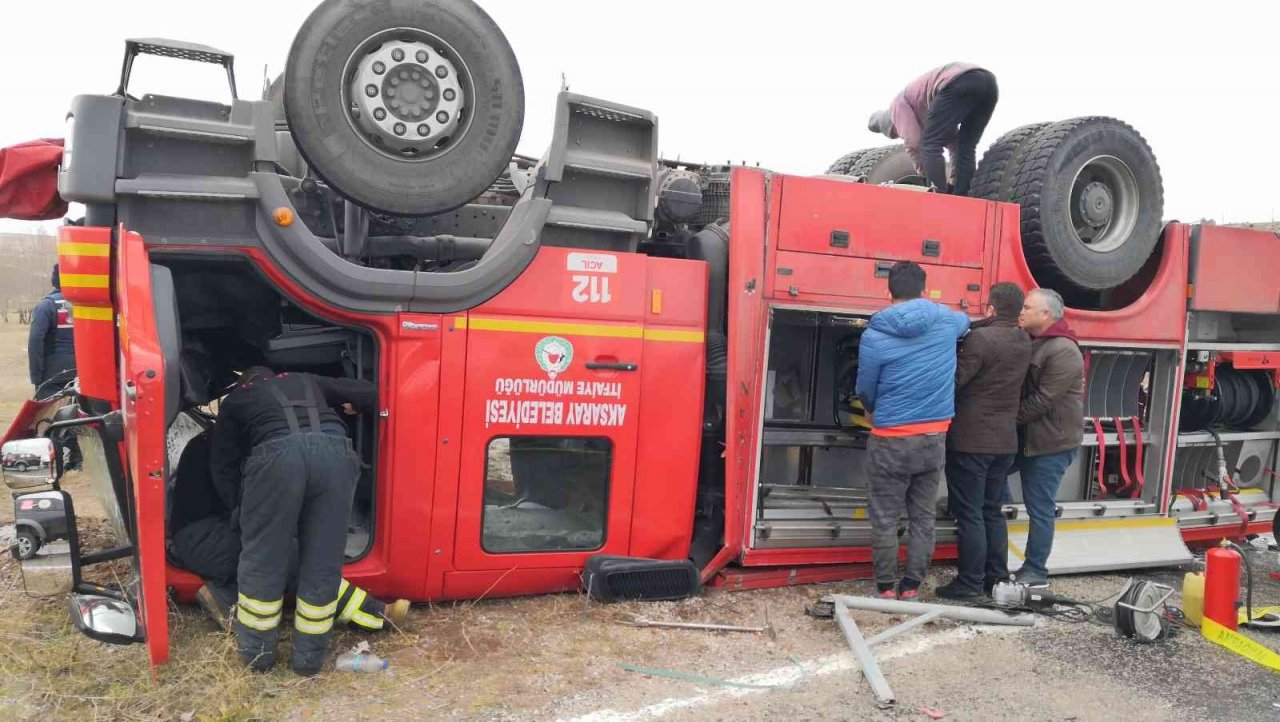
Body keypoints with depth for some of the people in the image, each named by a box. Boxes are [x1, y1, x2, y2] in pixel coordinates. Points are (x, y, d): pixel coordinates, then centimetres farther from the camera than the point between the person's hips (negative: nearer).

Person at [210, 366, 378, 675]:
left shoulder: (235, 399, 35)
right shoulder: (308, 381, 39)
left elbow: (222, 464, 31)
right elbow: (368, 393, 38)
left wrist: (238, 508, 37)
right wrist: (349, 408, 58)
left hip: (278, 455, -2)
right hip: (335, 452, 2)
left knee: (262, 556, 15)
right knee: (322, 561, 12)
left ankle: (257, 651, 27)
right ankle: (310, 657, 21)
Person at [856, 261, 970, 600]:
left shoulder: (874, 335, -12)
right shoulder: (946, 320, -2)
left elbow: (865, 391, -1)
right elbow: (966, 320, 25)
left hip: (891, 441, -4)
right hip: (935, 439, 4)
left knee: (885, 519, 8)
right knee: (923, 517, 14)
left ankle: (886, 588, 15)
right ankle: (911, 586, 20)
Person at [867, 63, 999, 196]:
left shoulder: (898, 104, 20)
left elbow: (913, 142, 9)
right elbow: (953, 140, 39)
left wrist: (922, 169, 21)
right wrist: (954, 178, 37)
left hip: (958, 82, -8)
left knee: (930, 146, -1)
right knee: (966, 148, 16)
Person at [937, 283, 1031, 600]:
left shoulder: (980, 339, -18)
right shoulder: (1024, 341, 7)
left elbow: (954, 380, -19)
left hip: (971, 440, -7)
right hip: (1005, 440, 7)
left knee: (969, 513, 1)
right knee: (993, 511, 16)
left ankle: (970, 583, 6)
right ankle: (996, 578, 23)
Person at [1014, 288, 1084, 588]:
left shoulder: (1063, 352, -20)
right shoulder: (1031, 343, 10)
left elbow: (1043, 399, -23)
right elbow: (1023, 389, 13)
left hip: (1053, 442, -9)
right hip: (1031, 438, 9)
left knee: (1040, 508, -2)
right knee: (1034, 504, 15)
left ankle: (1036, 571, 9)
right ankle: (1031, 566, 27)